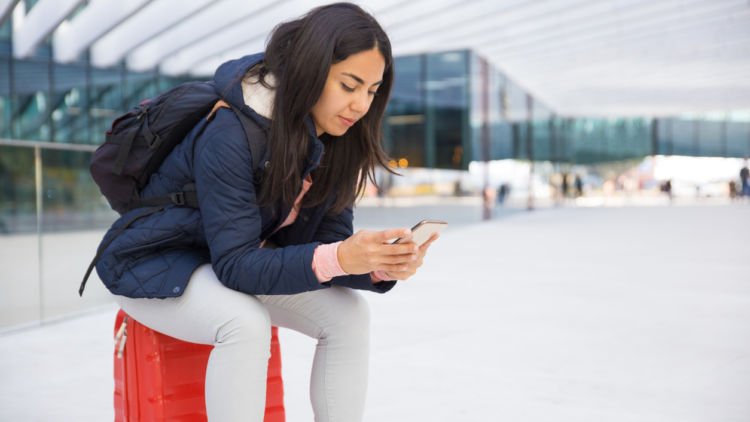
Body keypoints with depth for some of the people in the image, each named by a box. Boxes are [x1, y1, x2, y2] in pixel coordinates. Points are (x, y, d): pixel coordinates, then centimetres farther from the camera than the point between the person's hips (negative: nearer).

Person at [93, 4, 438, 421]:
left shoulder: (333, 140, -9)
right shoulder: (229, 135, -31)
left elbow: (329, 237, -9)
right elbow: (236, 263, -33)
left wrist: (380, 265, -31)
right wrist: (337, 259, -46)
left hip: (236, 264, 7)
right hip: (160, 265, -6)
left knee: (350, 313, -14)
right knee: (246, 323, -35)